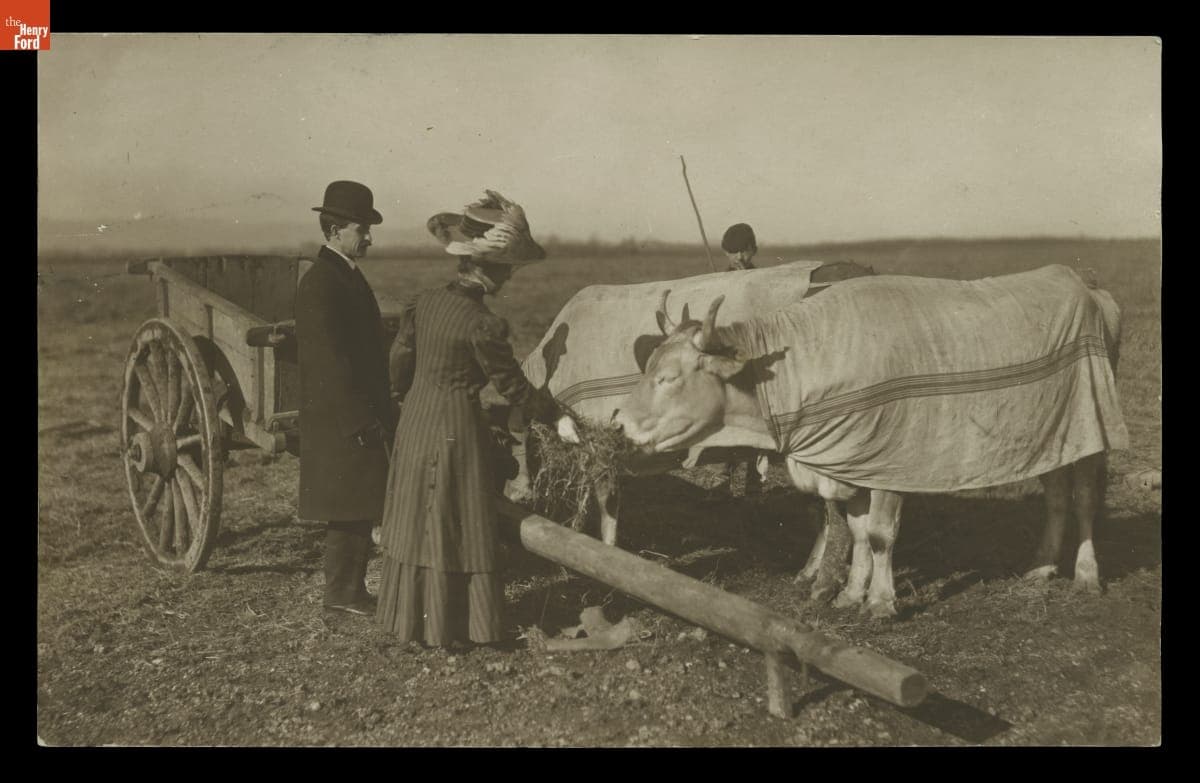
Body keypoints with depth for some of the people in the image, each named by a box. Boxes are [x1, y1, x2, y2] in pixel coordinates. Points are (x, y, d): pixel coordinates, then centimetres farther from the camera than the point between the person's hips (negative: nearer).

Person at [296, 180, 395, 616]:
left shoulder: (349, 275, 14)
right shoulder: (319, 285, -16)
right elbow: (331, 362, -21)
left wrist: (381, 413, 17)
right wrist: (363, 421, -21)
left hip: (362, 417, 10)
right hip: (341, 421, -10)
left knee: (360, 509, 14)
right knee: (349, 511, -2)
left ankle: (350, 589, 23)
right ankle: (342, 593, 9)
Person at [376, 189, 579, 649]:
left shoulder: (424, 302, -1)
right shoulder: (482, 325, -20)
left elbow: (399, 362, 8)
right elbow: (512, 386, -14)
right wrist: (556, 418, -3)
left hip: (415, 422, 7)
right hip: (456, 431, -7)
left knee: (416, 521, 17)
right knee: (455, 529, 5)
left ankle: (411, 617, 29)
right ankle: (447, 630, 16)